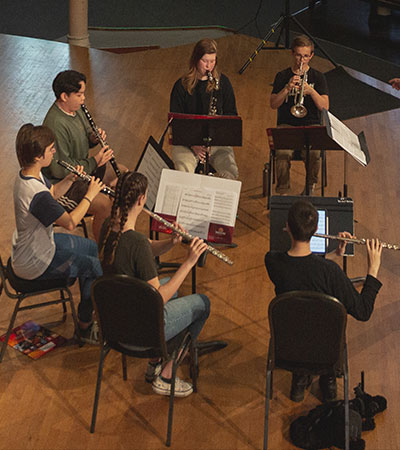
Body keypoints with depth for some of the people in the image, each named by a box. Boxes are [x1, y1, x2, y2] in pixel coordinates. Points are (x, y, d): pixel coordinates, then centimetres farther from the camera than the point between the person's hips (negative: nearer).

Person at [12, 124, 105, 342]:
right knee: (94, 266, 2)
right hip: (34, 264, -10)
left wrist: (70, 179, -5)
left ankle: (88, 305, 40)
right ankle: (85, 324, 21)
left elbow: (52, 193, 12)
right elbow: (70, 223, -26)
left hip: (40, 240, 10)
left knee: (91, 247, 22)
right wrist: (90, 195, -16)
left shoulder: (28, 174, -7)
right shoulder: (36, 194, -37)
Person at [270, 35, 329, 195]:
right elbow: (273, 104, 1)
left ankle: (310, 187, -5)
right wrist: (287, 88, -14)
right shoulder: (282, 76, 10)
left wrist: (311, 91, -17)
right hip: (287, 125, 0)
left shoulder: (318, 77, 10)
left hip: (311, 126, 0)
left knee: (314, 153, -31)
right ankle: (282, 191, -14)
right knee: (283, 153, -32)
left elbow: (325, 107, -1)